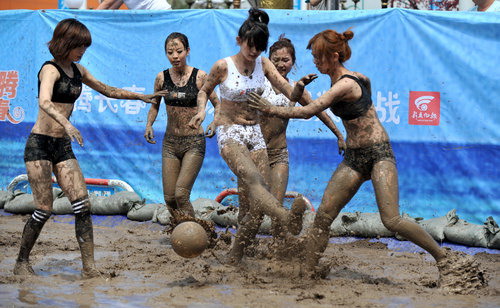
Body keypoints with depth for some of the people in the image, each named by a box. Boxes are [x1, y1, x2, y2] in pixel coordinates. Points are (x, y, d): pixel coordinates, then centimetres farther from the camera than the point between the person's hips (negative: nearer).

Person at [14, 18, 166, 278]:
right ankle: (21, 263, 10)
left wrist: (141, 96, 24)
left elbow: (107, 90, 28)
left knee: (82, 205, -7)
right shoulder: (50, 69, -12)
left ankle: (89, 266, -8)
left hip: (63, 146, 7)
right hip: (40, 144, -7)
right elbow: (44, 102, -31)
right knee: (44, 209, -7)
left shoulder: (77, 71, 12)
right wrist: (66, 124, -48)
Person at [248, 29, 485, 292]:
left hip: (378, 153, -9)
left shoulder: (344, 85, -20)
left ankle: (446, 261, -4)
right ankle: (307, 273, 1)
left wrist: (270, 109, -18)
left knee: (392, 221, -18)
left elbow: (308, 112, -25)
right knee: (322, 216, -2)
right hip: (353, 158, 9)